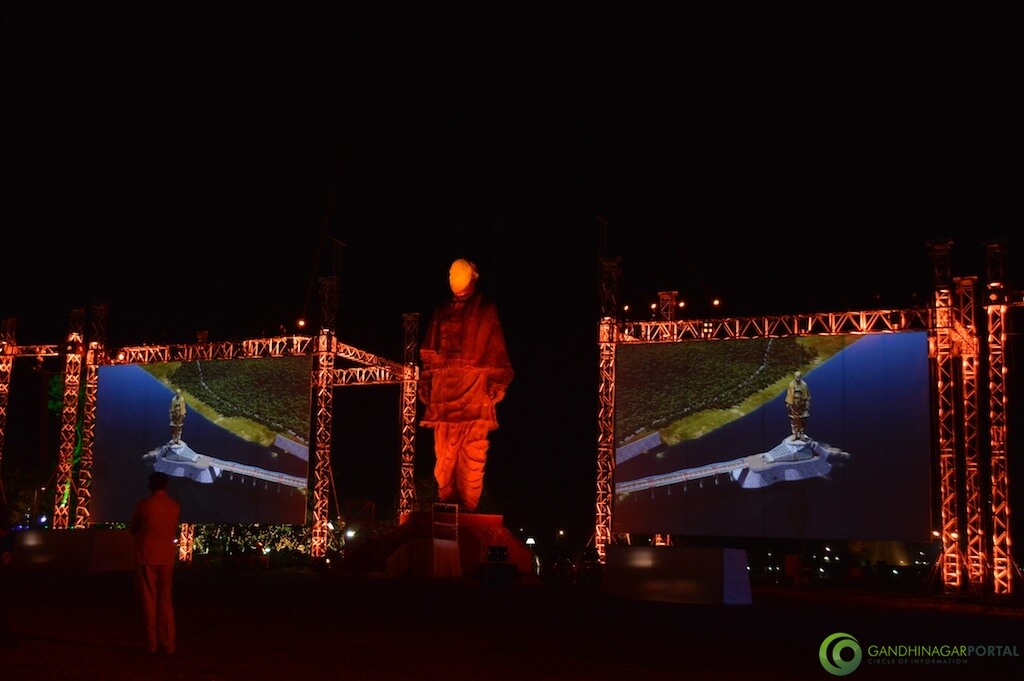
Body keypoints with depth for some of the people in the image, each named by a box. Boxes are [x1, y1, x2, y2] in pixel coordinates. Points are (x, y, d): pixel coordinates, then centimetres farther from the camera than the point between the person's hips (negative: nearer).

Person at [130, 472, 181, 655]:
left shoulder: (143, 505, -9)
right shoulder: (175, 506, 0)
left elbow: (133, 530, 4)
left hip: (146, 556, -3)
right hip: (166, 557, 3)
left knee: (149, 600, 5)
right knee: (165, 600, 10)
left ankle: (152, 642, 6)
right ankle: (168, 643, 9)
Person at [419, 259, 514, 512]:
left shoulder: (487, 311, 10)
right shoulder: (441, 313, 18)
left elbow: (497, 351, 6)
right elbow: (429, 353, 18)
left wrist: (497, 382, -3)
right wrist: (425, 382, 10)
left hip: (475, 391, -3)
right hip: (444, 389, 3)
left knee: (472, 452, -7)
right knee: (443, 452, 0)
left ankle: (469, 505, -4)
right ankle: (446, 503, 4)